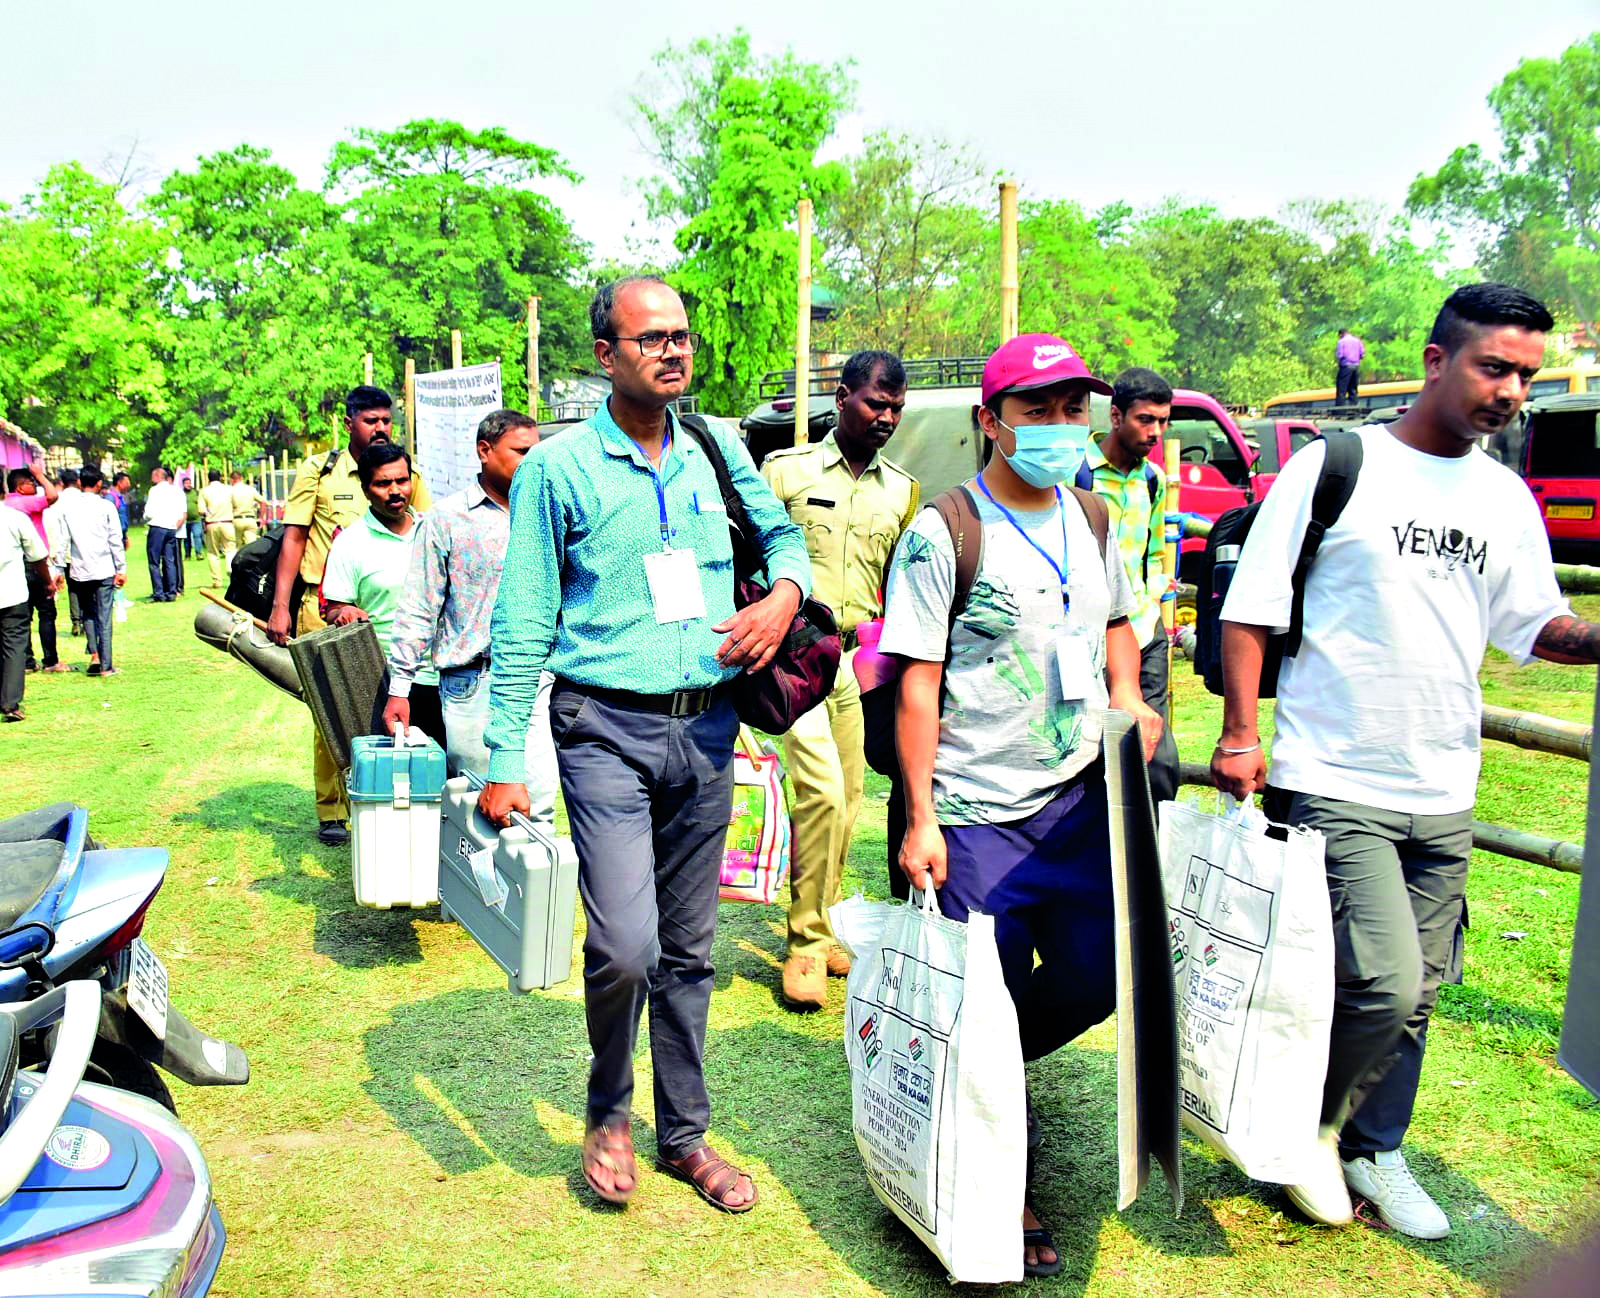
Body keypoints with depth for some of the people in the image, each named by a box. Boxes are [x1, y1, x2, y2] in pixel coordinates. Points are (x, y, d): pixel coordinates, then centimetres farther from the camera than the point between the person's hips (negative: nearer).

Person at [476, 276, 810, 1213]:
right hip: (606, 726, -4)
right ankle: (609, 1113, 17)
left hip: (707, 726, 4)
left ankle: (685, 1134, 29)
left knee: (689, 949, 13)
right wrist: (506, 760, -8)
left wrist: (786, 592, -3)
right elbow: (522, 625, -3)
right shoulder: (558, 469, -3)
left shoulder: (720, 451, 8)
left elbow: (785, 534, 21)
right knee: (625, 945, -13)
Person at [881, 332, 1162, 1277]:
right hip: (979, 816, -6)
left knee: (1097, 976, 11)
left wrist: (1126, 695, 7)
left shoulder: (1092, 518, 7)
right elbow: (918, 684, -14)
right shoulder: (943, 535, -13)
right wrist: (921, 818, -17)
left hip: (1082, 799, 7)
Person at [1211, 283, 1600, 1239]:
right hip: (1333, 784, -6)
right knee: (1383, 983, -12)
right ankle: (1305, 1124, 15)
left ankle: (1373, 1150, 35)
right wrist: (1241, 735, -12)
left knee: (1413, 995, 13)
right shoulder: (1336, 465, -7)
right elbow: (1251, 609, -7)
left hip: (1444, 797, 6)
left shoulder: (1507, 498, 10)